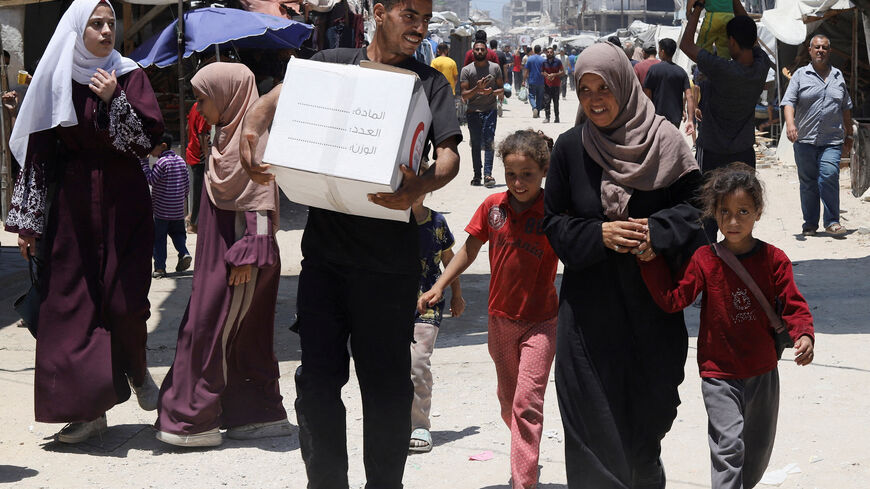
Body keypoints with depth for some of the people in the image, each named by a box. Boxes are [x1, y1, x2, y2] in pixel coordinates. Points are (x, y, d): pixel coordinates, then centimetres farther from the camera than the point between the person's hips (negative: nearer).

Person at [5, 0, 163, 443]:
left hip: (123, 202, -1)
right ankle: (90, 409, 5)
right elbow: (38, 154, 4)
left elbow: (148, 138, -6)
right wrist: (28, 222, 3)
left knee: (124, 299, -6)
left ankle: (136, 370, 27)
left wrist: (114, 100, -18)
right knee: (72, 302, -2)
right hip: (73, 205, 1)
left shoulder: (129, 77, 1)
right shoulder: (56, 82, 3)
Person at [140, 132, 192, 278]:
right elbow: (187, 183, 11)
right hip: (178, 210, 6)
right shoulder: (180, 161, 8)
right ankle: (184, 253, -6)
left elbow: (151, 180, -17)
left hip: (162, 210, -6)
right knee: (177, 233, 19)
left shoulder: (161, 162, -14)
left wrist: (143, 162, -16)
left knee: (159, 238, 3)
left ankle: (160, 268, 2)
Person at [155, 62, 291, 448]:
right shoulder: (227, 135, 14)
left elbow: (258, 200, -20)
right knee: (246, 339, 11)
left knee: (206, 332, -6)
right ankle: (265, 415, 16)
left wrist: (247, 255, -23)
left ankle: (195, 421, -1)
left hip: (238, 258, -10)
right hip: (220, 255, 10)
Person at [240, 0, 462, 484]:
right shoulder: (332, 63, 10)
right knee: (318, 376, 3)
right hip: (326, 245, 1)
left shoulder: (430, 83, 7)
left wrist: (423, 185, -28)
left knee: (387, 384, 4)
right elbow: (276, 98, 0)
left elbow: (450, 154, -5)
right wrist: (252, 128, -24)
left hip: (389, 257, -1)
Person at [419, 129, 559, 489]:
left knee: (527, 401, -14)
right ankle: (527, 457, 42)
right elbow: (469, 250, 9)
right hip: (500, 319, 5)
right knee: (508, 399, 19)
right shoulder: (493, 206, -4)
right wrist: (439, 287, 5)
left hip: (539, 322, -5)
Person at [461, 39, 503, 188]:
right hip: (473, 112, 1)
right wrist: (477, 89, -19)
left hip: (490, 110, -1)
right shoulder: (466, 70, 3)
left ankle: (488, 174, -16)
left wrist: (491, 92, -11)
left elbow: (501, 89, 10)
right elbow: (464, 95, -1)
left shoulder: (495, 68, 7)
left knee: (489, 142, -13)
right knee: (475, 144, 4)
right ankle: (477, 175, 12)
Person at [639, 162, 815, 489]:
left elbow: (793, 304, -7)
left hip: (763, 372, 3)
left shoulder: (773, 259, -6)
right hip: (719, 373, -3)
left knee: (758, 450, 19)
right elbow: (673, 299, -10)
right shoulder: (704, 260, -8)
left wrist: (803, 335, -25)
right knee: (729, 444, -18)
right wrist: (651, 262, -19)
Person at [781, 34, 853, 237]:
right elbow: (789, 101, -4)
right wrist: (790, 123, -22)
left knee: (829, 176, -17)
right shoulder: (800, 75, 7)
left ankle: (832, 222, -11)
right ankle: (810, 224, 13)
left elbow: (846, 108, 22)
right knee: (808, 183, 3)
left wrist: (848, 136, 22)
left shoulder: (838, 76, 15)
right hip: (805, 140, -1)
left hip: (832, 141, 1)